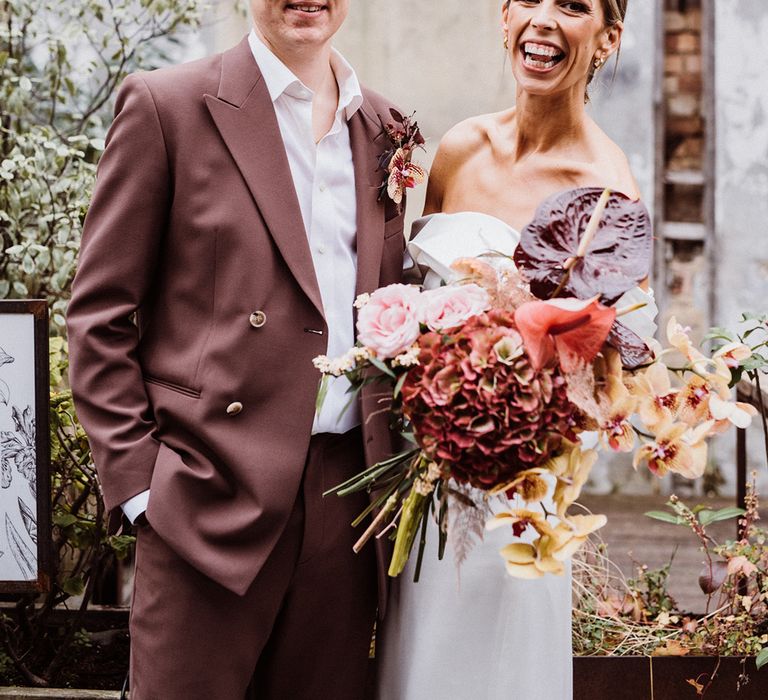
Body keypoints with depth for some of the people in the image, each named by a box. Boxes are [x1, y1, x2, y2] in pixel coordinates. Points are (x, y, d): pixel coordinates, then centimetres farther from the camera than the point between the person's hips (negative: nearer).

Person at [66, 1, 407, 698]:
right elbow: (100, 315, -2)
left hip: (348, 501, 5)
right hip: (214, 499, -4)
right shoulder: (165, 106, -1)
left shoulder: (384, 130, 13)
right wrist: (136, 480, -8)